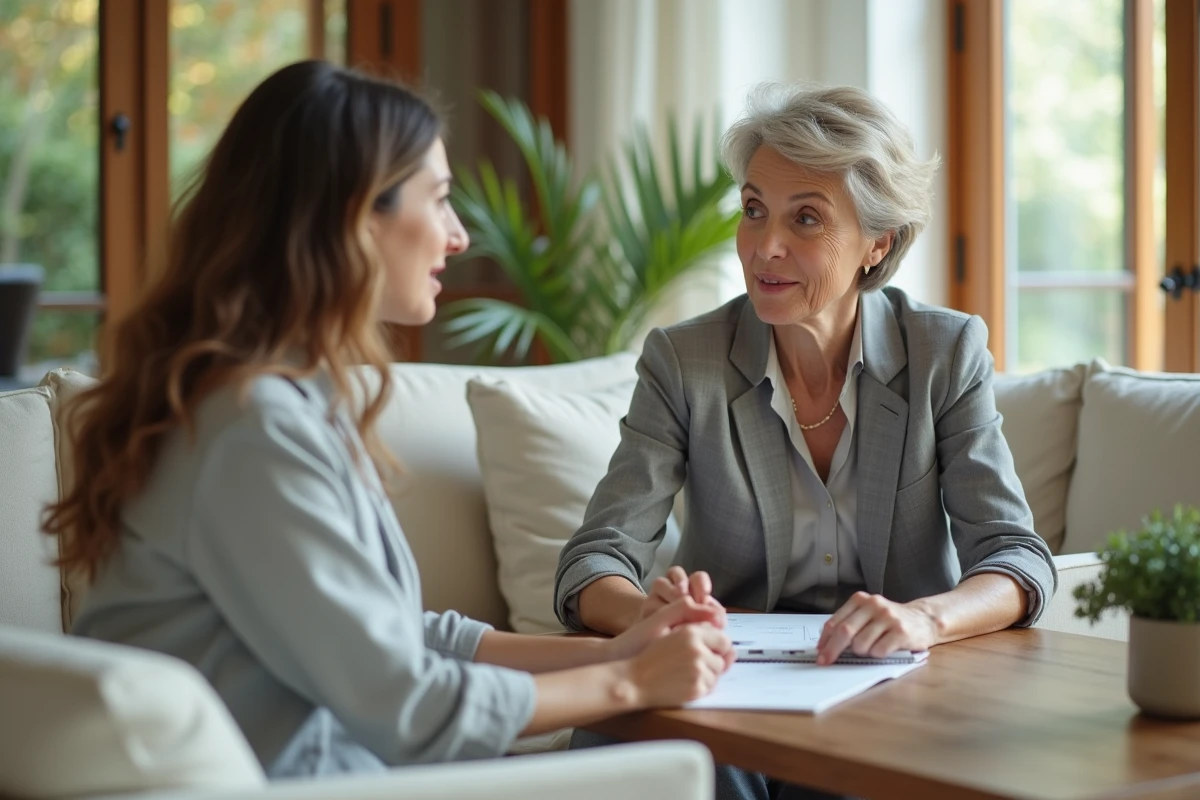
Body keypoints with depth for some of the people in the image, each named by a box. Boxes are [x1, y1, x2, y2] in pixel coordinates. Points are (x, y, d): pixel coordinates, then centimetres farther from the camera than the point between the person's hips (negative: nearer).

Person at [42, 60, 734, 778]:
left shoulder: (310, 394, 7)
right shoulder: (257, 425, -22)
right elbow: (401, 707, -18)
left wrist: (606, 651, 4)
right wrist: (627, 682, -7)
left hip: (337, 759, 8)